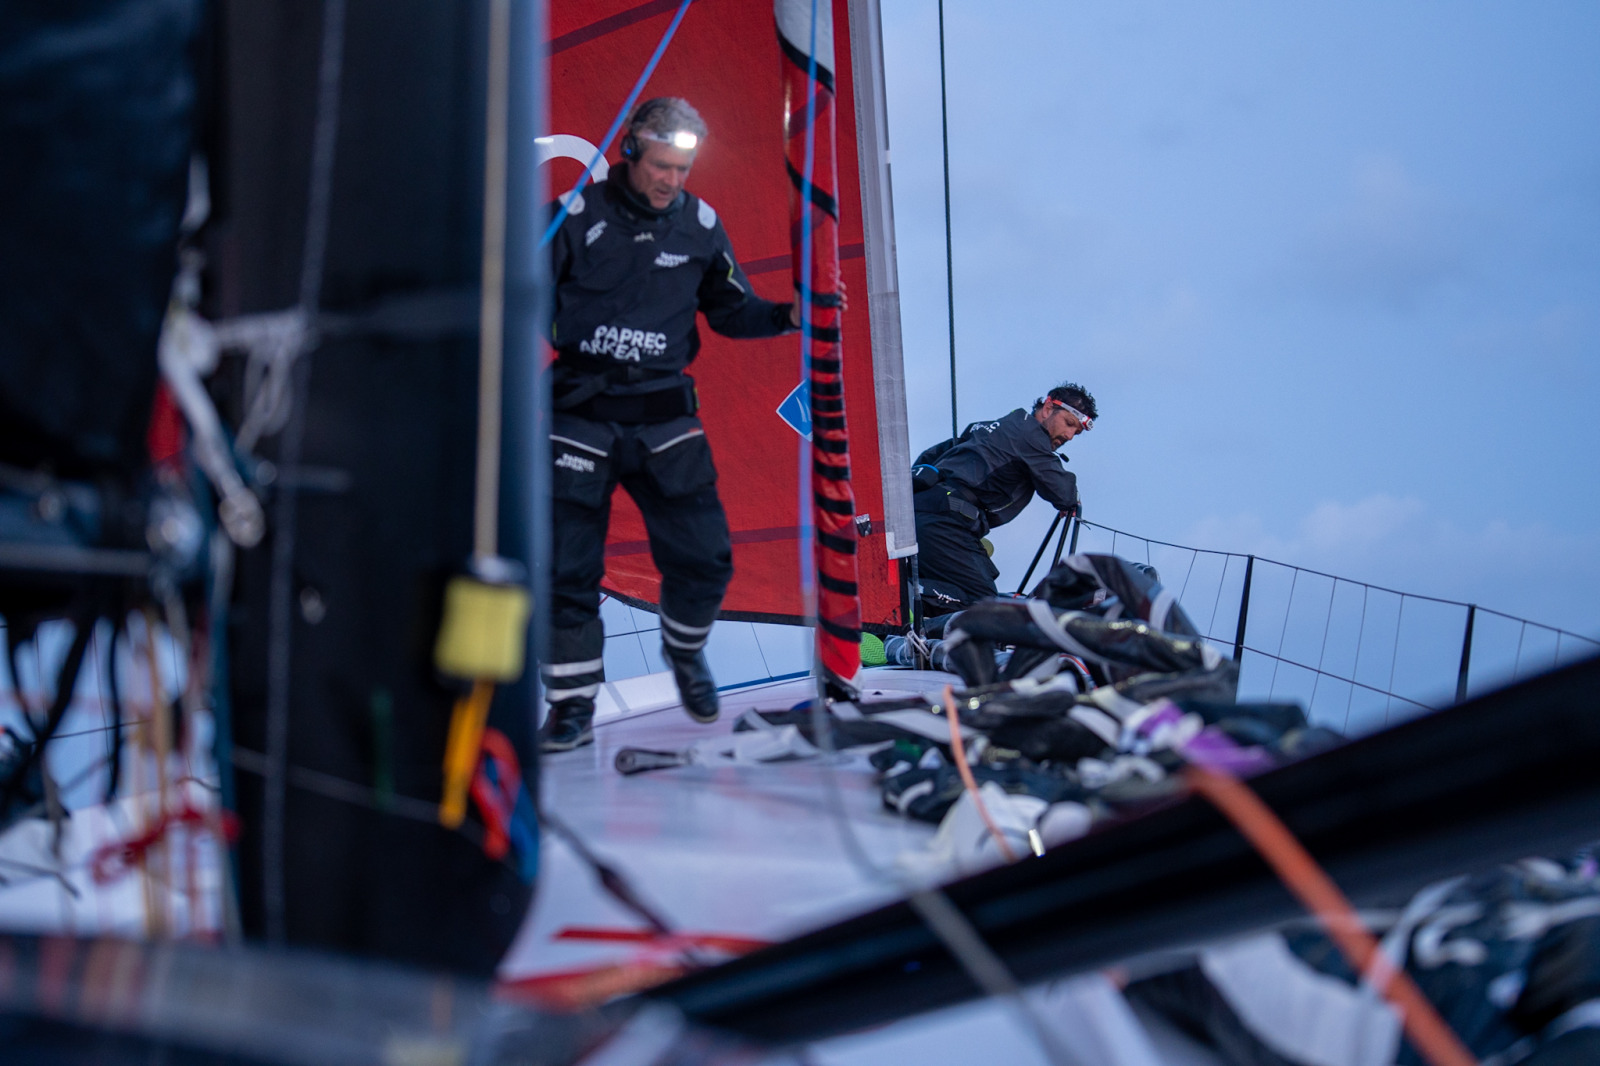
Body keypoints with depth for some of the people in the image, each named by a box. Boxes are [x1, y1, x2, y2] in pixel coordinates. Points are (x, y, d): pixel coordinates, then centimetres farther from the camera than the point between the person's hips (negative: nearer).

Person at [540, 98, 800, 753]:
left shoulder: (700, 224, 6)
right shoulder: (579, 214, -3)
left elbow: (731, 311, 11)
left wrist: (792, 315, -5)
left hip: (663, 416, 2)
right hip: (581, 413, -2)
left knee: (704, 556, -2)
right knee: (567, 567, -4)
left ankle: (684, 649, 29)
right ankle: (572, 704, 10)